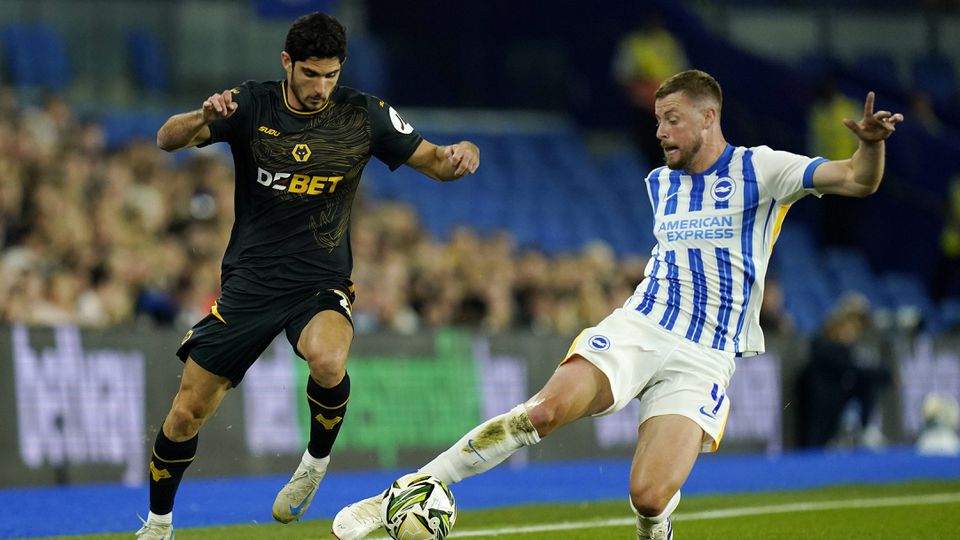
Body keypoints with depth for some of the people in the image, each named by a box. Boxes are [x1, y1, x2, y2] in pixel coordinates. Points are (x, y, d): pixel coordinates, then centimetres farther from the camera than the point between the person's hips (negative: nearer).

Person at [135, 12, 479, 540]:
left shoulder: (364, 115, -4)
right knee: (186, 413, 1)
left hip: (322, 285, -1)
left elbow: (432, 161, 3)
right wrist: (203, 117, -37)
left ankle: (315, 462, -6)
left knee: (327, 360, -35)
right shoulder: (250, 105, -6)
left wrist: (459, 153, -22)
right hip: (249, 280, 1)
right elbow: (168, 139, -14)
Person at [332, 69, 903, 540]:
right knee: (546, 410, -26)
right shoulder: (659, 183, 16)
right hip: (638, 329, 3)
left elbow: (859, 181, -11)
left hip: (704, 360, -3)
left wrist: (871, 143, -31)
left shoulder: (759, 169, 0)